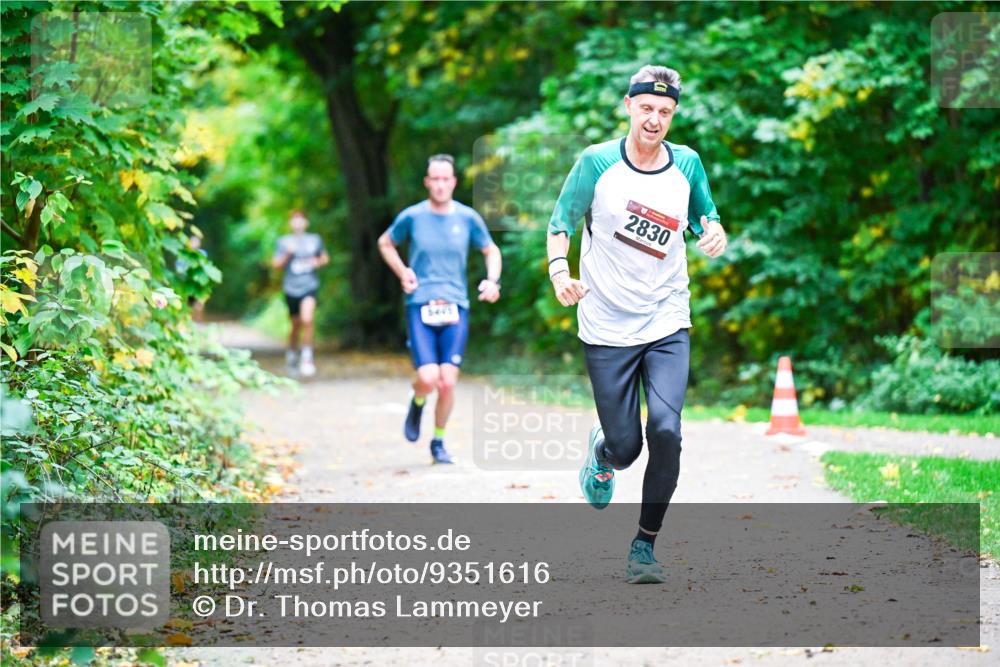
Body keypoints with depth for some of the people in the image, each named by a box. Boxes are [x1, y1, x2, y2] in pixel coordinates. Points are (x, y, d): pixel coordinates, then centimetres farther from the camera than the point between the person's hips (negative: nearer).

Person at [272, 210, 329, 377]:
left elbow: (325, 258, 21)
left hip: (309, 286, 0)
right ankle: (291, 354, 34)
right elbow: (276, 264, 2)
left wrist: (318, 262, -1)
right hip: (291, 288, 0)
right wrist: (287, 254, -14)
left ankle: (307, 357, -14)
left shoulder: (315, 239, 7)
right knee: (296, 325, 10)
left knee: (307, 320, -22)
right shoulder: (284, 241, 3)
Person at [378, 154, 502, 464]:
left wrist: (492, 280, 0)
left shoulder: (468, 218, 4)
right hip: (420, 307, -1)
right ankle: (417, 403, 22)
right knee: (428, 378, -15)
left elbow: (491, 251, 19)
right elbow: (385, 243, 19)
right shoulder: (412, 217, 1)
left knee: (448, 382, -5)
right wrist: (402, 272, 3)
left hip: (455, 307, 1)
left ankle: (439, 442, 16)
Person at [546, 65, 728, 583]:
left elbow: (706, 217, 17)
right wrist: (559, 272, -16)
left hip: (667, 326, 2)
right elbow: (561, 221, 2)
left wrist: (715, 234, -7)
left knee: (665, 430, -17)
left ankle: (645, 545, -1)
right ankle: (601, 452, 40)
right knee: (625, 446, 0)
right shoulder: (597, 163, -5)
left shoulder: (687, 164, 2)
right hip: (606, 330, -1)